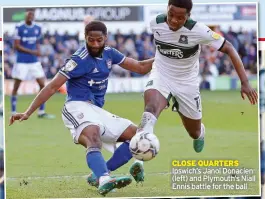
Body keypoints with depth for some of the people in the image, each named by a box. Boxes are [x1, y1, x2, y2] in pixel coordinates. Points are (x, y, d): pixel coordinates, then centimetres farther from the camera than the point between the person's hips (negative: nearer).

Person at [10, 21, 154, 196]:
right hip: (78, 108, -9)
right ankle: (104, 180, -65)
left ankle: (101, 174, -14)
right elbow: (53, 87, -13)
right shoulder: (80, 60, -11)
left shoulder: (109, 54, 11)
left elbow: (140, 67, 20)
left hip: (97, 111, 9)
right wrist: (27, 113, -17)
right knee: (94, 138, -38)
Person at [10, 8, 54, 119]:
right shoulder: (19, 27, -11)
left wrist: (38, 51, -2)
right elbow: (16, 45, -12)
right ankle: (13, 112, 11)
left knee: (42, 84, 0)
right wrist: (32, 52, -18)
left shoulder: (37, 28, 6)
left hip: (34, 62, 5)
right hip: (21, 62, -5)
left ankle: (41, 112, 8)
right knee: (16, 86, 0)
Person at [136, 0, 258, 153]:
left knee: (195, 132, 17)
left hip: (187, 82, 0)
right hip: (161, 75, 0)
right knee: (151, 107, -35)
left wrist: (245, 82, -25)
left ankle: (200, 132, 58)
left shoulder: (199, 31, -27)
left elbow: (229, 49, -20)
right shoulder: (156, 23, -17)